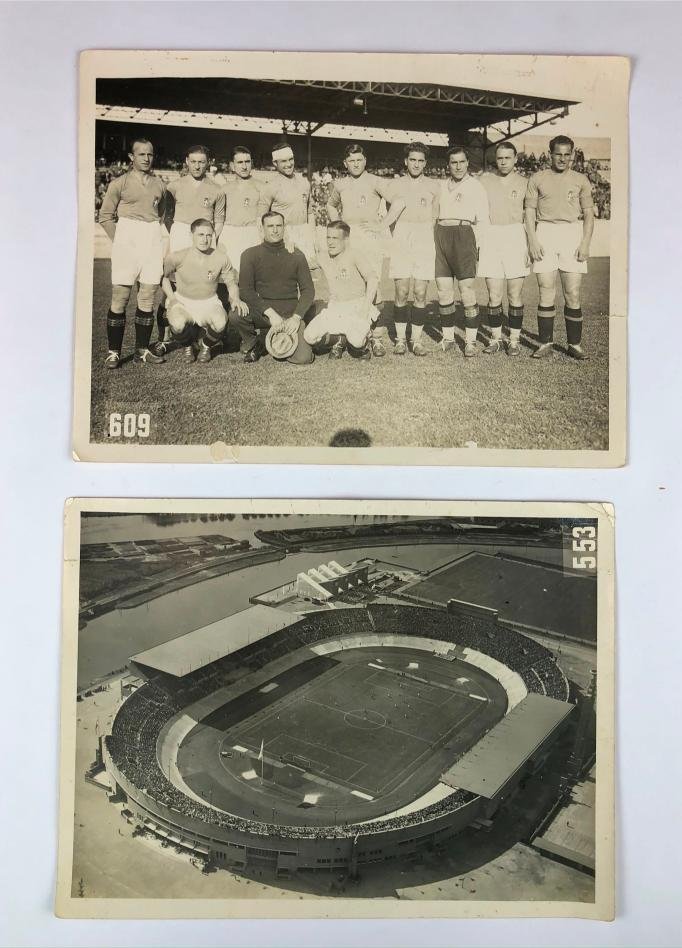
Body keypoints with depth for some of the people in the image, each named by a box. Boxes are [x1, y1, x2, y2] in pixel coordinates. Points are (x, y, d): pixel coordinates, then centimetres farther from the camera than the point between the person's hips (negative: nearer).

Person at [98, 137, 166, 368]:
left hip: (153, 242, 4)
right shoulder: (120, 183, 1)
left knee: (147, 297, 4)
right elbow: (105, 215, 3)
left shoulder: (159, 184, 12)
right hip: (127, 241, -4)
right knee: (120, 297, -5)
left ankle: (142, 350, 12)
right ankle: (113, 352, 0)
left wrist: (154, 234, 11)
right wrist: (119, 241, -1)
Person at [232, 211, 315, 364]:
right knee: (235, 315, -32)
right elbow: (245, 290, -7)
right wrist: (270, 313, -20)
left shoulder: (296, 255, 6)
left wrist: (296, 317, -11)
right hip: (261, 310, 0)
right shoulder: (250, 255, 1)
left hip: (290, 312, 0)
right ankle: (254, 345, 1)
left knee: (303, 358, -19)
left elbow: (308, 290, 5)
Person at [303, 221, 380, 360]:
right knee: (309, 336, -13)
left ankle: (364, 344, 9)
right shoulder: (323, 256, 5)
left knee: (356, 341, -31)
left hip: (357, 307, -5)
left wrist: (366, 306, -24)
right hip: (334, 308, 5)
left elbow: (373, 278, -17)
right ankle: (340, 340, 15)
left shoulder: (354, 256, -10)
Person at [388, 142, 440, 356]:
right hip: (401, 240, 0)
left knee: (420, 293, -3)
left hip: (425, 240, 1)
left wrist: (427, 238, 8)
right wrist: (395, 239, 7)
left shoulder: (433, 186, 11)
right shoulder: (396, 185, 10)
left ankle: (417, 339, 3)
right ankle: (400, 338, 2)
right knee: (401, 293, -5)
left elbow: (434, 218, 15)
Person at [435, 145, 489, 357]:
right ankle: (448, 337, 11)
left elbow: (483, 220, 3)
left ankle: (470, 341, -6)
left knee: (467, 290, -11)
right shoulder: (442, 185, 19)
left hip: (463, 235, -4)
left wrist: (477, 245, -7)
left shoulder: (475, 185, 7)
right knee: (444, 290, 0)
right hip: (441, 235, 4)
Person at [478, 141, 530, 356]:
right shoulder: (485, 180, 10)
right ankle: (495, 338, 11)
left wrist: (530, 247, -1)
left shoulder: (524, 183, 8)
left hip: (515, 237, -1)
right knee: (494, 296, 0)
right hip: (490, 238, 1)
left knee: (515, 295, -1)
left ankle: (514, 340, 8)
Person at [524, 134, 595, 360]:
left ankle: (575, 344, 4)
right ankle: (546, 343, 5)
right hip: (545, 233, 0)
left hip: (573, 233, 0)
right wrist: (532, 240, -5)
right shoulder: (537, 179, 10)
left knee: (573, 294, -2)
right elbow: (529, 211, 7)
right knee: (546, 293, -2)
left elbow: (589, 213, 10)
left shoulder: (580, 180, 11)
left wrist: (585, 243, -2)